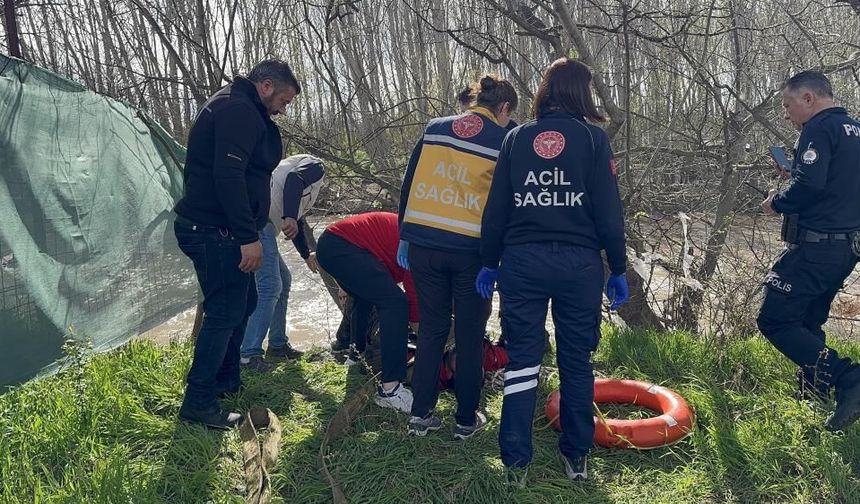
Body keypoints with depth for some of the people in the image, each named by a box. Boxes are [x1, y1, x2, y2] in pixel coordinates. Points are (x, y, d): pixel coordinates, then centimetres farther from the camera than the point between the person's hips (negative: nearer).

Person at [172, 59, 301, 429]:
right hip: (216, 231, -11)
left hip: (214, 229, 11)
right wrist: (249, 236, -25)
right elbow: (228, 176, -25)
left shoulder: (232, 107, 21)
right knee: (225, 312, -5)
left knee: (243, 303, 19)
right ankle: (198, 402, 5)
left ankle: (226, 381, 32)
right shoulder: (239, 110, -14)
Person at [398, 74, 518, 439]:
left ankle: (421, 415, 19)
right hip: (471, 249, -3)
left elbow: (409, 185, 10)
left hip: (423, 244, 3)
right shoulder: (505, 140, 2)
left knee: (431, 329, 15)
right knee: (470, 336, 11)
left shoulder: (435, 128, 10)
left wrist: (405, 236, 16)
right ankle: (467, 420, 21)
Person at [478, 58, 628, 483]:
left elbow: (496, 209, 6)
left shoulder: (516, 137, 6)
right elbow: (609, 212, -3)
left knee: (522, 360, 8)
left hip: (522, 261, 2)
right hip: (578, 262, -1)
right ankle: (576, 456, 24)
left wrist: (489, 263, 14)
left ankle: (516, 461, 12)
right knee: (576, 362, 12)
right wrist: (618, 269, 5)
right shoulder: (593, 138, -1)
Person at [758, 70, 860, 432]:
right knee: (808, 323, 20)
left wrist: (776, 203, -8)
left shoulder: (821, 128, -12)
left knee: (774, 321, -6)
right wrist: (794, 188, 16)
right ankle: (813, 395, 30)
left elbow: (809, 185, -25)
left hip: (815, 248, -10)